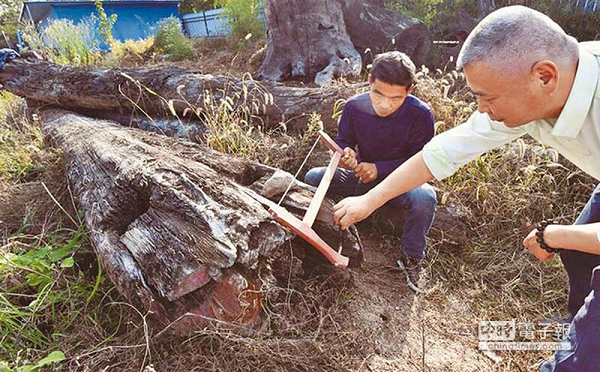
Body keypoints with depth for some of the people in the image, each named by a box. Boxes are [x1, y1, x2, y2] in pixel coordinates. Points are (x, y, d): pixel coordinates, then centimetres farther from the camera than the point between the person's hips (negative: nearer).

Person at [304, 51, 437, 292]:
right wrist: (346, 155, -26)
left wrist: (379, 168, -26)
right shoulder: (354, 107, -13)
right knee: (313, 177, -16)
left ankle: (411, 258, -10)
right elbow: (343, 141, -1)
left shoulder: (421, 115, -20)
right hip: (363, 176, 3)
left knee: (424, 197, -37)